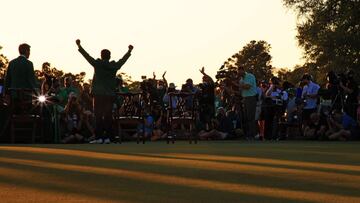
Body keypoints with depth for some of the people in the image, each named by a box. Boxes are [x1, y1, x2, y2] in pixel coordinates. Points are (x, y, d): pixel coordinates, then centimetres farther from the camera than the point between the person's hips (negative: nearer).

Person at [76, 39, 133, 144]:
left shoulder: (97, 64, -4)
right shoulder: (114, 66, 4)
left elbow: (87, 56, 3)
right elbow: (123, 60, 19)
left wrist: (79, 46, 13)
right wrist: (129, 51, 35)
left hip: (98, 94, -2)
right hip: (110, 95, 2)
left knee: (98, 115, -1)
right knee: (108, 116, 4)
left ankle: (99, 137, -5)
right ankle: (107, 137, 3)